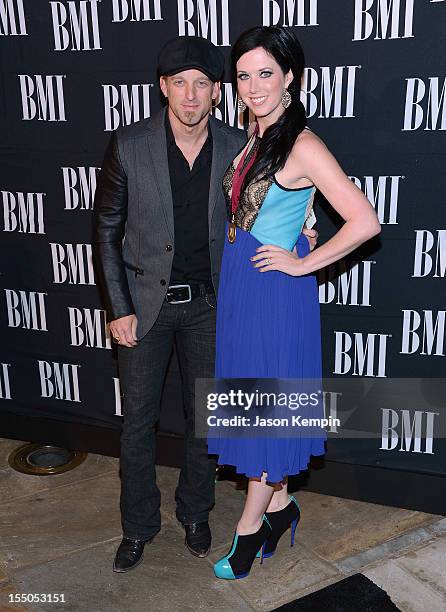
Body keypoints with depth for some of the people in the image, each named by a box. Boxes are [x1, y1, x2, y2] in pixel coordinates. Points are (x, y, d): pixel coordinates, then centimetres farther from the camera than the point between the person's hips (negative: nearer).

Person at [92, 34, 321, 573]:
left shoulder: (237, 148, -6)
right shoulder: (129, 145, -12)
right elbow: (106, 230, -5)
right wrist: (118, 309, -8)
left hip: (208, 304, 2)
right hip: (145, 301, -1)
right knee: (138, 421, 8)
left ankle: (194, 513, 36)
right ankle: (138, 524, 30)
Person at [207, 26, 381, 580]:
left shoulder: (302, 145, -16)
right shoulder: (252, 138, 8)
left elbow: (365, 222, -23)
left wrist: (301, 263, -17)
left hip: (276, 290, -8)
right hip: (238, 285, 8)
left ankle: (250, 525, 24)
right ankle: (280, 504, 34)